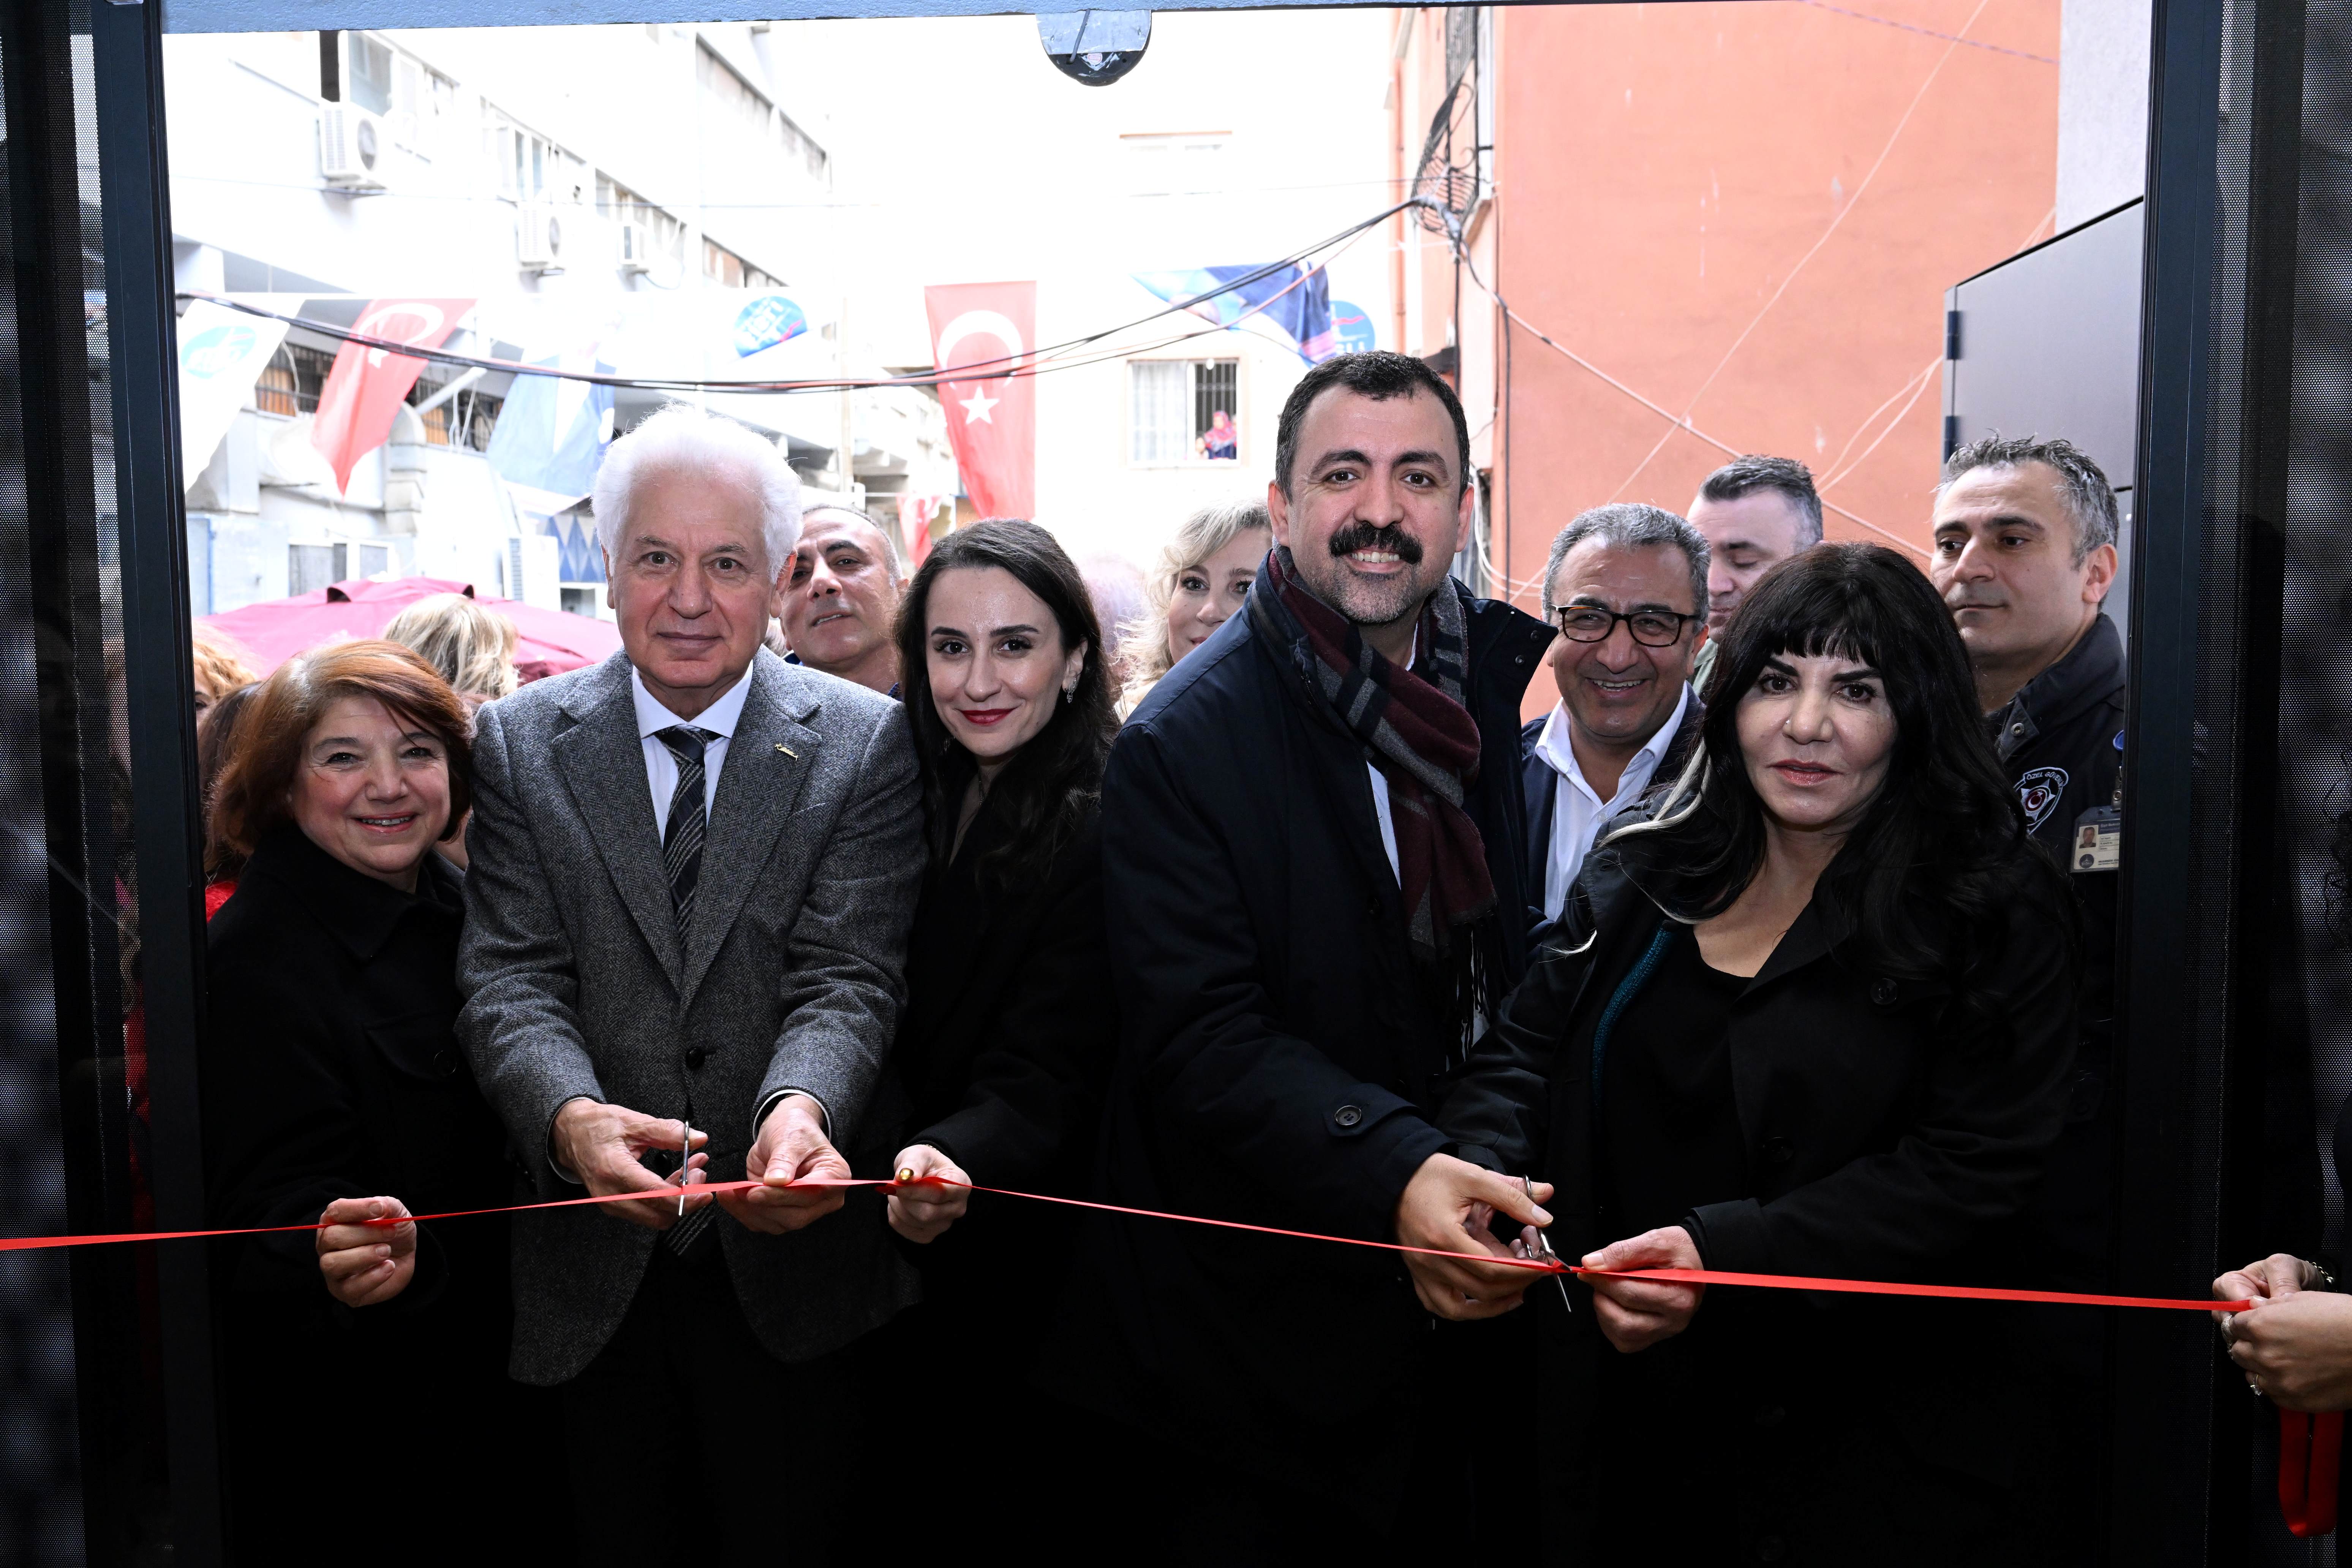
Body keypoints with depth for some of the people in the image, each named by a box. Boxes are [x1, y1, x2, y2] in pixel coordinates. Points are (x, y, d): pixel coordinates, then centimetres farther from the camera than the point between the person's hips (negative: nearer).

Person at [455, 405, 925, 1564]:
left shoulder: (868, 743, -4)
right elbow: (510, 976, -7)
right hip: (594, 1273, 2)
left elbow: (847, 975, -11)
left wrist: (800, 1108, -33)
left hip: (791, 1260, -1)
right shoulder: (521, 743, 2)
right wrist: (570, 1115, -28)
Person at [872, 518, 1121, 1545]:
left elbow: (1040, 1078, -22)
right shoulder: (902, 798, 2)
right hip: (882, 1276, 6)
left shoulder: (1107, 833, -17)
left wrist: (953, 1156, -41)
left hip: (1023, 1297, -5)